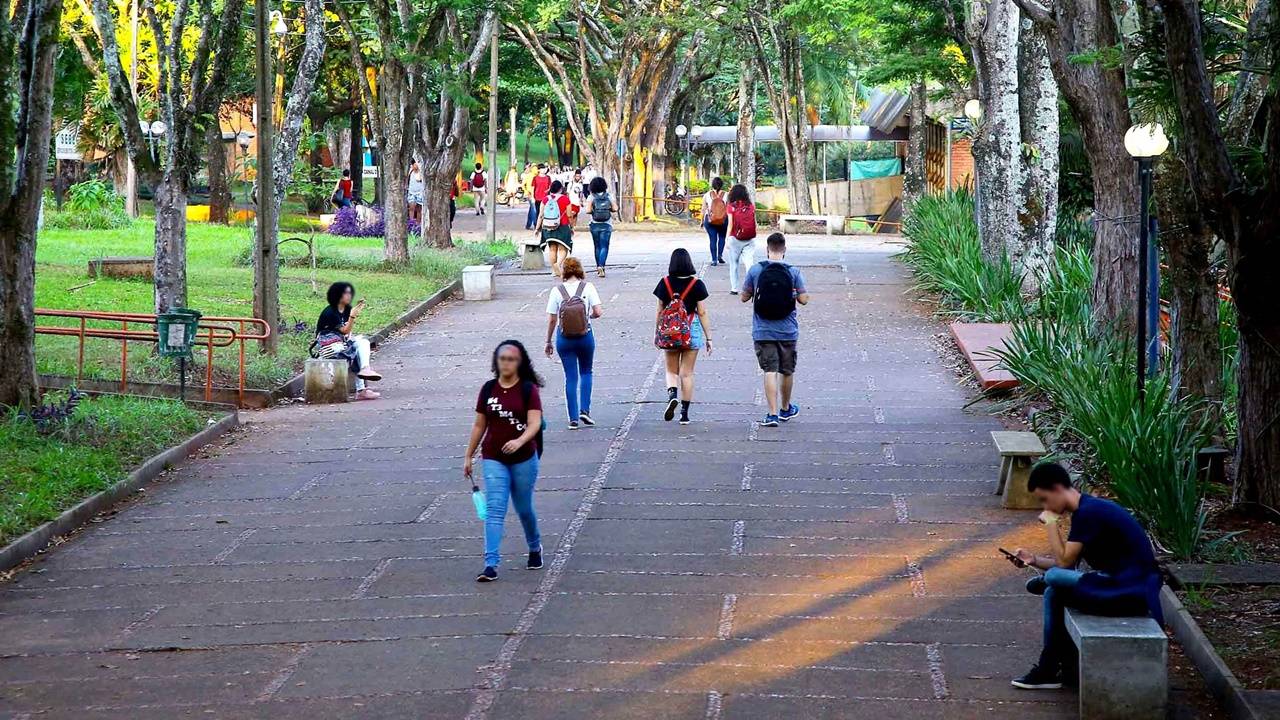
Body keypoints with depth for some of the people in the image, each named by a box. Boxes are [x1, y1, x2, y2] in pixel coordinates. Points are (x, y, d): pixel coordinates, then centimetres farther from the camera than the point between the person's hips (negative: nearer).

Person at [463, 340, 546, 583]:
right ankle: (491, 565, -14)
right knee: (494, 510, -9)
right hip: (493, 459, 2)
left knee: (524, 508, 14)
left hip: (523, 459, -2)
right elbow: (479, 425, 10)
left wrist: (519, 441, -36)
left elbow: (535, 423, -17)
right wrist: (468, 456, 11)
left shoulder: (528, 389, -7)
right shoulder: (488, 389, 2)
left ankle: (535, 547, 42)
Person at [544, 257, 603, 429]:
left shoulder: (557, 291, -5)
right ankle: (584, 410, 7)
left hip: (564, 338, 0)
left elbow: (551, 320, -4)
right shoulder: (587, 287, -6)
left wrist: (548, 341, 6)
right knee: (586, 372, 20)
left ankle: (573, 418, 4)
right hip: (585, 336, 0)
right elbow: (598, 312, -12)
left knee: (571, 377, 7)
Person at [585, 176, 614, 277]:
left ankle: (599, 266, 21)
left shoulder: (591, 197, -6)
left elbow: (588, 210, -15)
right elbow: (615, 209, -2)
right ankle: (601, 266, -21)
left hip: (595, 225, 0)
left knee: (597, 246, 14)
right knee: (604, 246, -3)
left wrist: (593, 211, 5)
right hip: (606, 225, 0)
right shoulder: (608, 196, -1)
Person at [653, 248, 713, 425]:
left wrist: (657, 333, 12)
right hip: (691, 330, -1)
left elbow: (660, 311, 1)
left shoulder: (664, 283, -4)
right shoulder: (697, 284, -7)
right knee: (687, 373, 7)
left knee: (671, 370, 14)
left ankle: (672, 395, -15)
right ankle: (685, 413, 8)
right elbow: (702, 313, -5)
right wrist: (708, 338, 1)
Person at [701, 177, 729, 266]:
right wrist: (730, 221, 4)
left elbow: (703, 209, 2)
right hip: (723, 220, 0)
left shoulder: (707, 195, -1)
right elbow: (729, 210, -4)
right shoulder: (726, 195, -4)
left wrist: (702, 221, 11)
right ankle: (720, 255, 5)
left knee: (713, 239, 5)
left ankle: (714, 259, 3)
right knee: (722, 237, 19)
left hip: (710, 220, 0)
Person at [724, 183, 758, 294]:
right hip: (750, 239, 2)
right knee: (749, 262, -1)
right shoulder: (751, 206, 3)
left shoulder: (732, 207, -5)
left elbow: (730, 224, -6)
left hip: (735, 238, -2)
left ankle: (734, 288, 14)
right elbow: (755, 223, 3)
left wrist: (727, 239, -1)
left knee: (734, 264, 11)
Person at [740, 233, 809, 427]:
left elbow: (744, 297, 0)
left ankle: (773, 414, -9)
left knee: (770, 371, -1)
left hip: (763, 331, -1)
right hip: (787, 331, 1)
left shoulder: (755, 270, -7)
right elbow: (803, 299, -6)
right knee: (787, 371, 17)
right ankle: (786, 408, 33)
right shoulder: (794, 272, -7)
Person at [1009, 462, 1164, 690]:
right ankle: (1049, 670, 15)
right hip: (1130, 585, 10)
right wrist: (1034, 560, 11)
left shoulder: (1088, 513, -15)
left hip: (1131, 590, -10)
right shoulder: (1088, 509, 15)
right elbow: (1067, 562, 19)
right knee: (1054, 591, 13)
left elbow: (1064, 562, -12)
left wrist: (1051, 523, -4)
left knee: (1054, 579, -10)